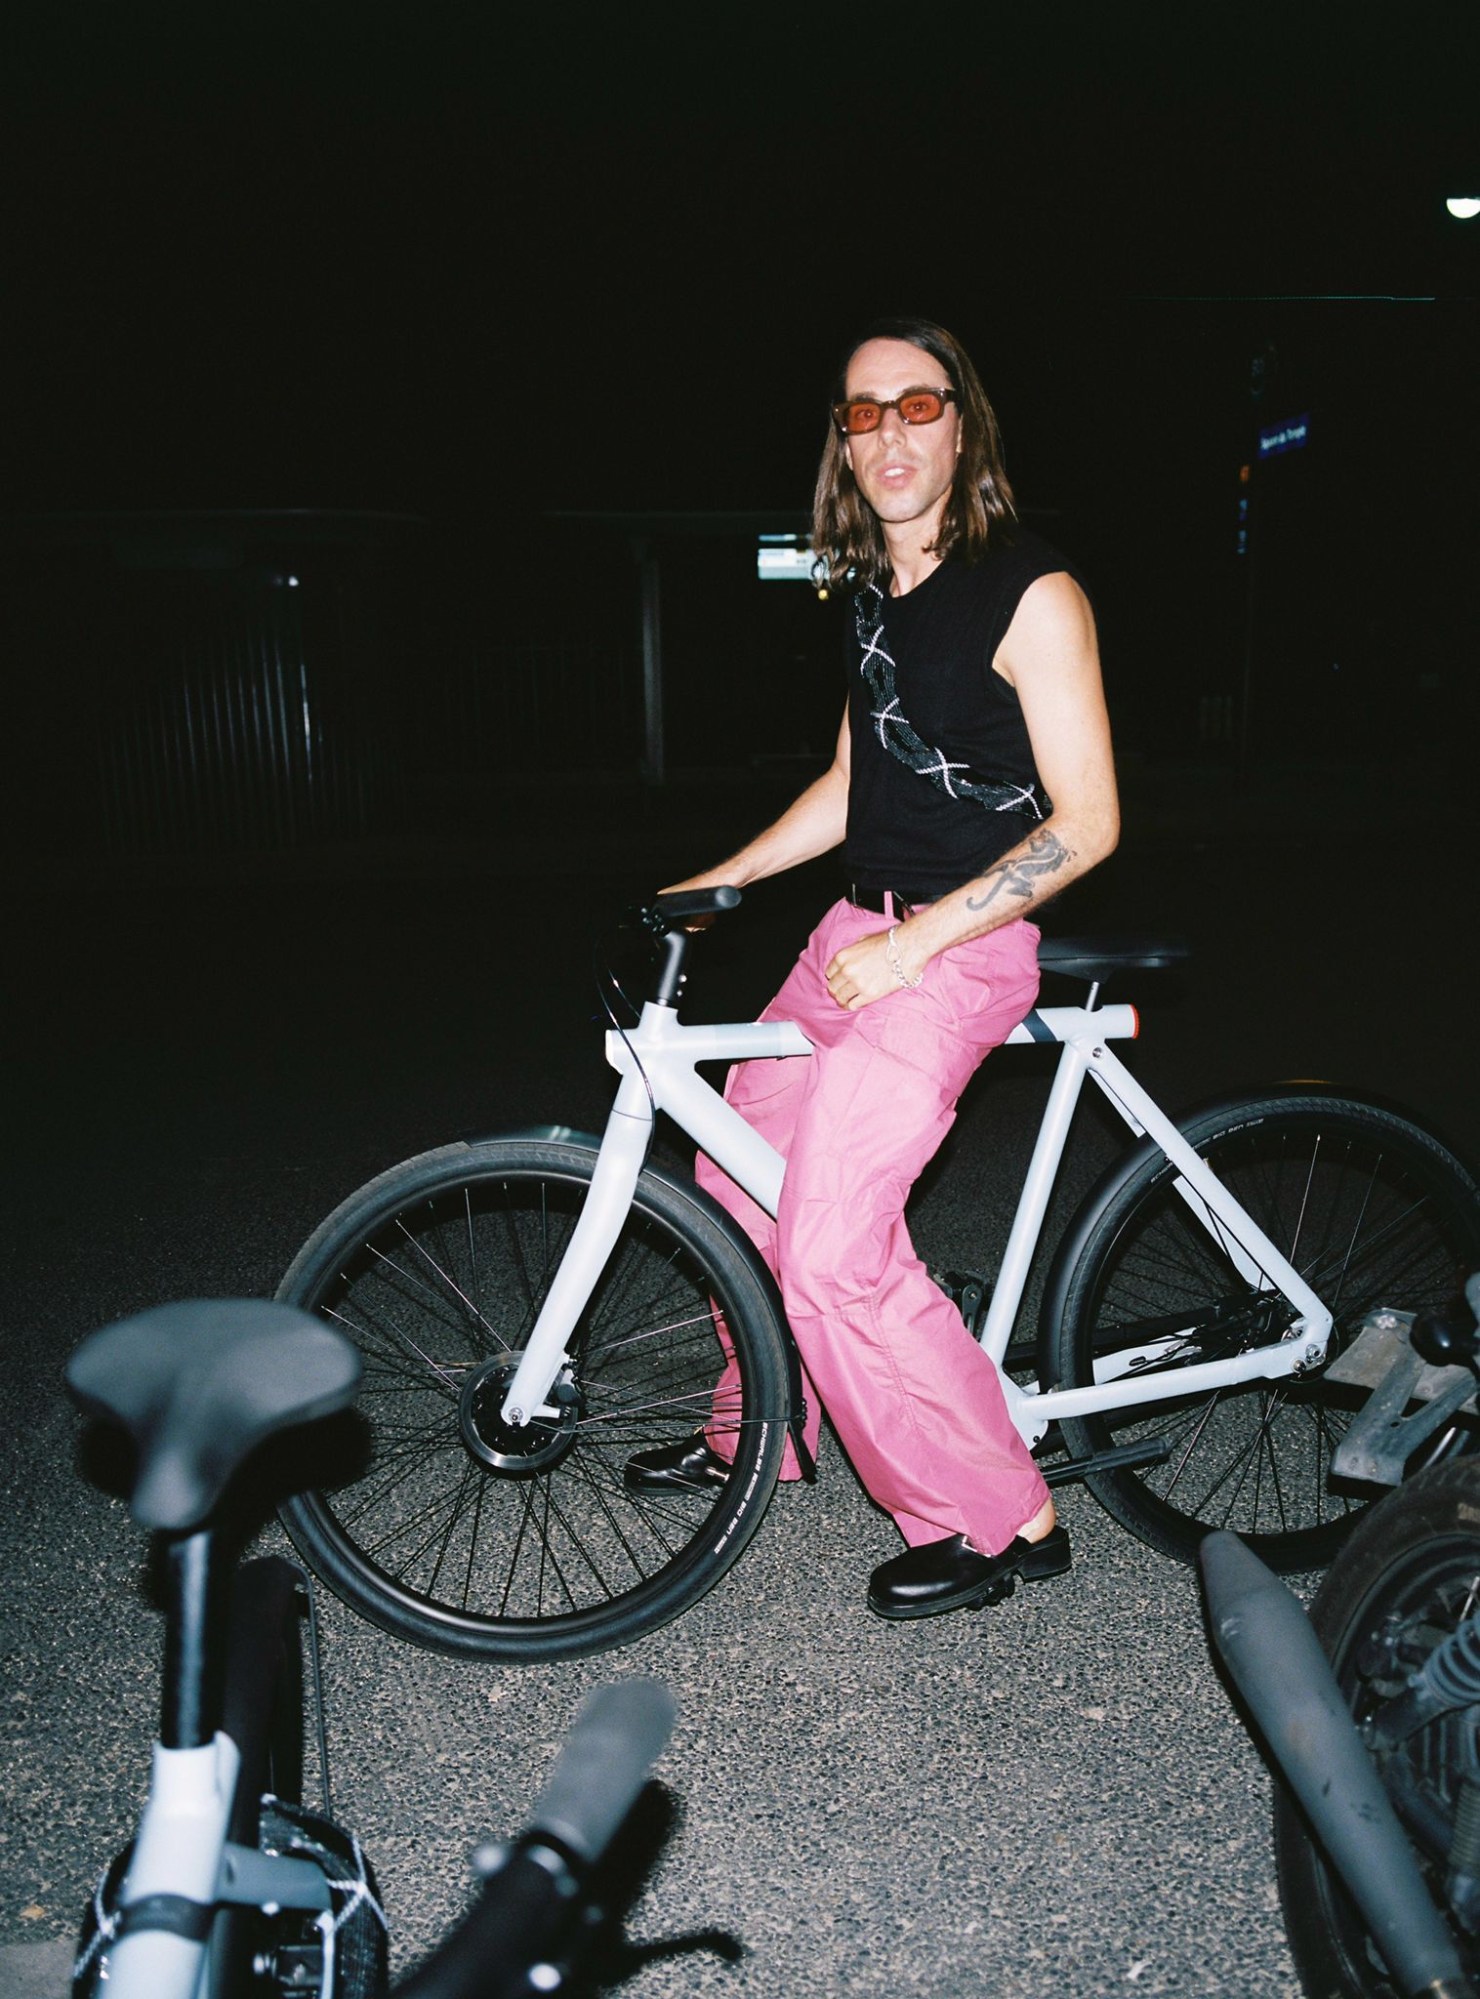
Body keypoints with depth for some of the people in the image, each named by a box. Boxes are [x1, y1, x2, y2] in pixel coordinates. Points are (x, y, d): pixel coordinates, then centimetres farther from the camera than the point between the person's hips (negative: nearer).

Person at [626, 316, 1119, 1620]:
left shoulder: (1031, 593, -11)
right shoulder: (873, 593, 12)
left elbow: (1086, 822, -15)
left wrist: (912, 942, -20)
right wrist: (713, 883, 16)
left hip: (956, 954, -8)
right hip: (857, 932, 9)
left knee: (833, 1255, -14)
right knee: (740, 1169, 14)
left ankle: (999, 1521, 6)